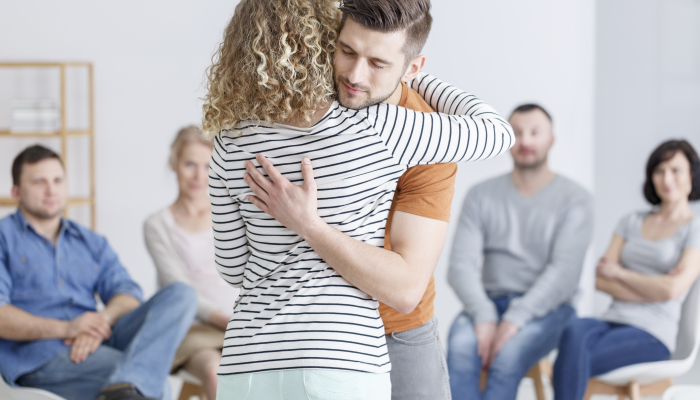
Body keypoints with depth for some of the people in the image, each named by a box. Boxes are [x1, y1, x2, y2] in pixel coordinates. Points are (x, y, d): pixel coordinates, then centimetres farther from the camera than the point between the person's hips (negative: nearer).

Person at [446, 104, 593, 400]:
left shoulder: (574, 199, 1)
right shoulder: (482, 196, 9)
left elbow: (564, 272, -11)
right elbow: (461, 264, 0)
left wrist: (515, 319, -24)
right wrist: (484, 317, -19)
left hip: (545, 308, -2)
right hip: (488, 302, 2)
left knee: (509, 354, -34)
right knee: (460, 347, -31)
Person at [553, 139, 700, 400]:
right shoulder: (632, 222, 20)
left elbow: (674, 289, -10)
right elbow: (600, 280, 9)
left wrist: (618, 272, 1)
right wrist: (656, 288, -5)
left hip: (652, 335, -4)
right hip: (611, 321, 4)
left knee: (568, 367, -32)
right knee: (575, 332, -35)